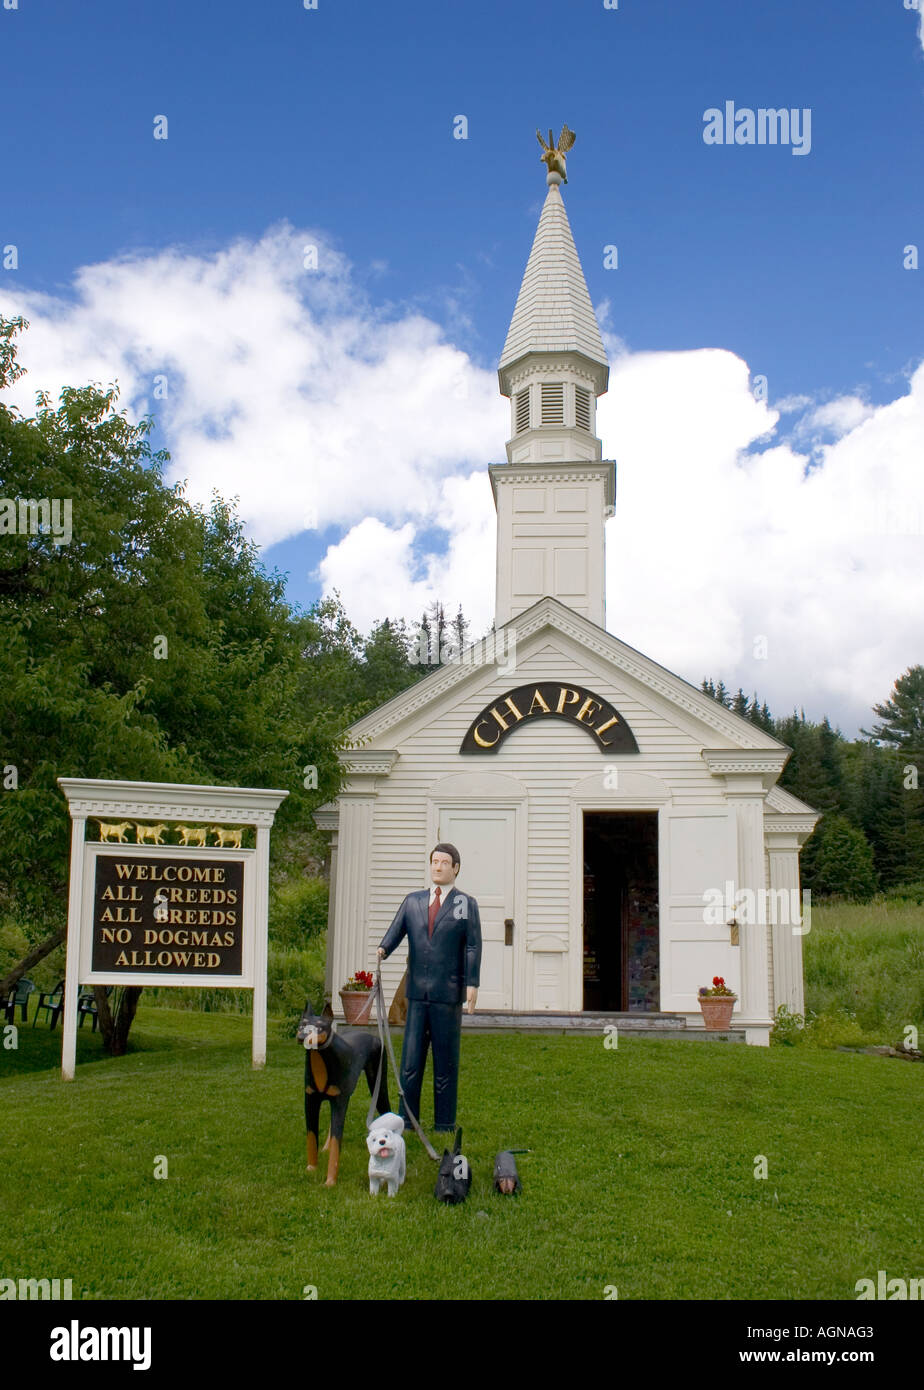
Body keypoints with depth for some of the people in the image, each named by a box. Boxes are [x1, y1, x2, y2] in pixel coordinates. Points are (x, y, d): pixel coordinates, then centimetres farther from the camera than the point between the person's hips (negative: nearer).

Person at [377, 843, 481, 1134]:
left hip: (448, 993, -2)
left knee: (446, 1060, 3)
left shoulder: (466, 903, 5)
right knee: (411, 1056, 3)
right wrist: (383, 950, -18)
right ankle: (406, 1118, 11)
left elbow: (473, 946, 0)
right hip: (417, 992, 3)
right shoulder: (413, 900, 13)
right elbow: (396, 930, 4)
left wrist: (472, 984, -10)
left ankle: (444, 1123, 11)